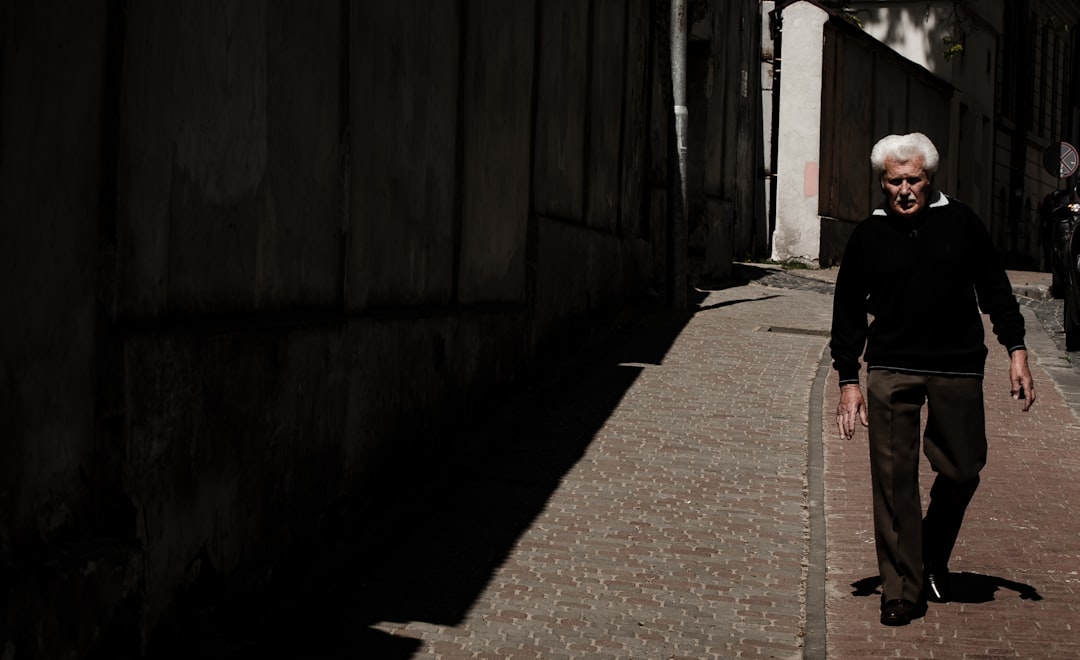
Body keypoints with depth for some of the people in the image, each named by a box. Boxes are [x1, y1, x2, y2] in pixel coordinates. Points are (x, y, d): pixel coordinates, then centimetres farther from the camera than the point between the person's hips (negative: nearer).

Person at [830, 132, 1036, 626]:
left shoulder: (961, 223, 3)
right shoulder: (868, 236, 4)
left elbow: (994, 289, 10)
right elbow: (848, 311, 9)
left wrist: (1015, 349, 3)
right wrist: (848, 381, 4)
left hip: (957, 368, 1)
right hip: (891, 369, -1)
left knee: (962, 471, 6)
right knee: (894, 478, -4)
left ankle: (933, 561, 30)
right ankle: (902, 589, 4)